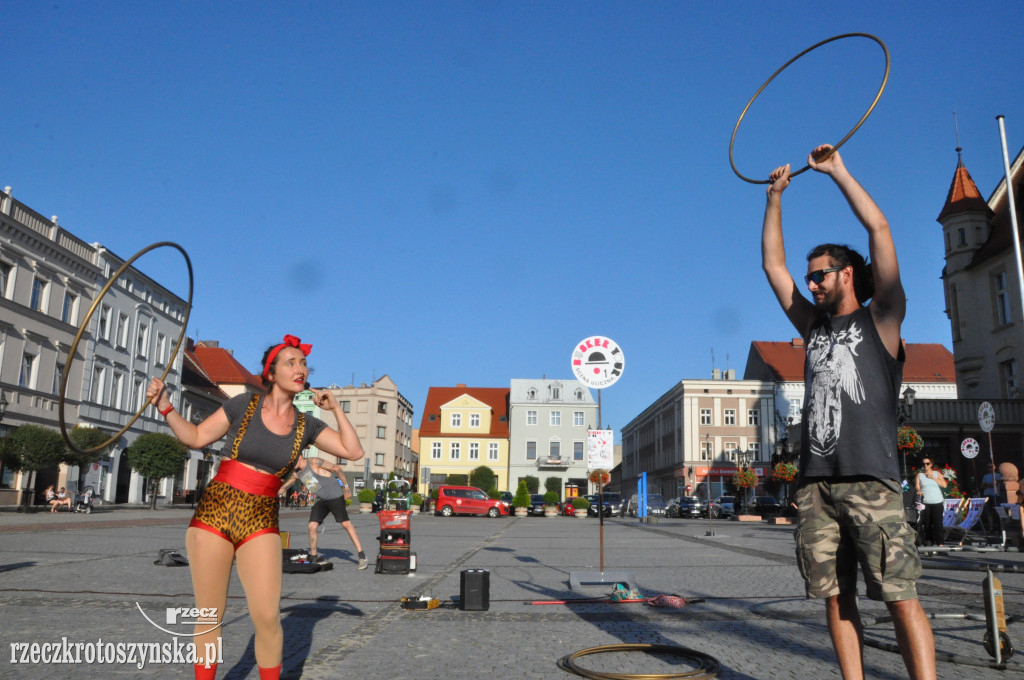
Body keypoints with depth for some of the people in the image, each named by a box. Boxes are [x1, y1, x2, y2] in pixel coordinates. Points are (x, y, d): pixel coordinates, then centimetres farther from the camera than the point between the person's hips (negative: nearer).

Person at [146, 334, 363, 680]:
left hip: (260, 523, 1)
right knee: (209, 616, 4)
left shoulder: (306, 425, 6)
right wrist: (165, 406, -7)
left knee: (267, 616, -8)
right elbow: (196, 437, 7)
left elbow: (353, 451, 4)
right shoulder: (244, 404, 1)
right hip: (214, 512, -1)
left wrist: (335, 407, 3)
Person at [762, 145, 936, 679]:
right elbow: (772, 264, 26)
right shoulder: (814, 327, 22)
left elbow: (879, 229, 2)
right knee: (836, 597, 5)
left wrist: (837, 171, 9)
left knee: (901, 596, -7)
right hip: (815, 482, 5)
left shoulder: (880, 319, 9)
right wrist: (775, 198, 26)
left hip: (869, 480, -5)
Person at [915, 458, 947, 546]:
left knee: (937, 523, -6)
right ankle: (928, 540, 6)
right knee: (926, 523, -2)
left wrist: (933, 477, -5)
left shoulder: (937, 473, 12)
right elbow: (916, 486, 0)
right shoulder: (919, 475, 11)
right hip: (924, 502, 0)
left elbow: (944, 485, 1)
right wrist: (919, 491, -21)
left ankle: (939, 542, -2)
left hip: (937, 502, 0)